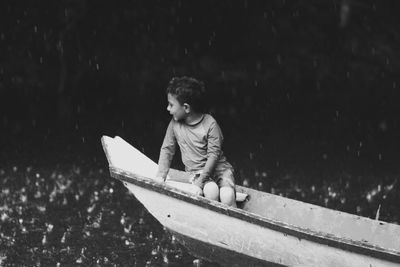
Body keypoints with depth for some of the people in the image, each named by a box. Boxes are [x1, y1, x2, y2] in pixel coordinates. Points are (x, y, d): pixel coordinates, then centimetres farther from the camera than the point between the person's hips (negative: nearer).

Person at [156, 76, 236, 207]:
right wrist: (160, 177, -2)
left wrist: (199, 182, -21)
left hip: (218, 168, -2)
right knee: (211, 190, -31)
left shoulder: (210, 124, -15)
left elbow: (213, 155, -15)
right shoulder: (175, 124, -3)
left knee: (227, 196, -29)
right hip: (195, 172, 2)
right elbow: (166, 150, 8)